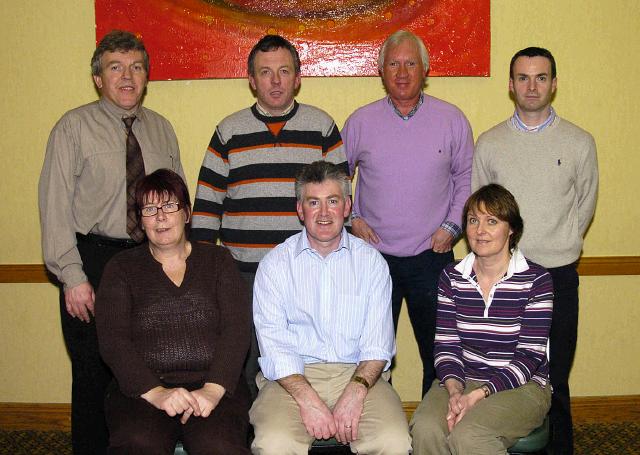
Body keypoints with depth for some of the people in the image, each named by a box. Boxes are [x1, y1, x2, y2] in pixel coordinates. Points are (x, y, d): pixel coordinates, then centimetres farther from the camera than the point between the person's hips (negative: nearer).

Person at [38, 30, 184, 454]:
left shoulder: (161, 129, 10)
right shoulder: (74, 127, -2)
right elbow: (55, 205, -7)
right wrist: (73, 276, -13)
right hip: (93, 260, -3)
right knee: (94, 373, 6)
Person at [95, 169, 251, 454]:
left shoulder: (217, 260, 14)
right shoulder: (122, 268, 13)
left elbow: (237, 329, 2)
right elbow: (111, 339, 1)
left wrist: (213, 389, -14)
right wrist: (154, 392, -15)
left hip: (215, 384, 0)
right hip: (141, 388, 0)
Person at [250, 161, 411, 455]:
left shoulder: (371, 261, 9)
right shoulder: (275, 264, 6)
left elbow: (378, 341, 1)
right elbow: (273, 344, -4)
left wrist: (355, 391, -17)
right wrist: (307, 398, -18)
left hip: (359, 374, 1)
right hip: (292, 377, -1)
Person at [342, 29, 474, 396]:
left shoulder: (452, 119, 3)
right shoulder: (361, 122, 2)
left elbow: (467, 177, 10)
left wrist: (452, 225, -1)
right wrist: (352, 218, 2)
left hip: (433, 256, 0)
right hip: (374, 256, 0)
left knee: (439, 355, 9)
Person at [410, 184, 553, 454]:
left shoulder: (536, 280, -5)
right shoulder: (451, 277, 6)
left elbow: (529, 355, -9)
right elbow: (446, 343, 2)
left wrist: (478, 395, -19)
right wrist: (454, 389, -18)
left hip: (521, 385, -3)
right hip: (462, 380, 3)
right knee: (425, 429, -27)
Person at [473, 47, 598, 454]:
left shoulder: (580, 142, 3)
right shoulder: (489, 143, 5)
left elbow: (585, 204, 11)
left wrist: (559, 247, 8)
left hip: (558, 273, -1)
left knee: (553, 380, 4)